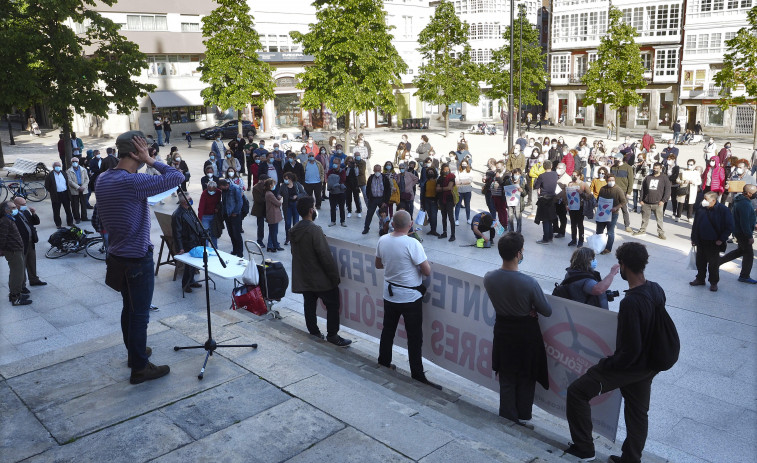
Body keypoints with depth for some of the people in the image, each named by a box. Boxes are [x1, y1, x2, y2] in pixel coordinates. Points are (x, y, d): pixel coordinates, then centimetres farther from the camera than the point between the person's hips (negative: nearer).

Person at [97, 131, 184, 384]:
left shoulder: (102, 179, 3)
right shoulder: (134, 182, -25)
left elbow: (102, 218, 13)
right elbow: (178, 177, -24)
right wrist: (151, 161, -15)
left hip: (117, 255, 9)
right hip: (138, 258, -9)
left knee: (129, 308, 21)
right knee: (140, 313, 1)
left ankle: (134, 352, 36)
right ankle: (139, 368, 11)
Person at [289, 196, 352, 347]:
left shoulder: (294, 230, 4)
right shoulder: (315, 230, -22)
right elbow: (326, 256, -22)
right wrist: (335, 277, -13)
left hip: (303, 277, 8)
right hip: (321, 278, -8)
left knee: (310, 305, 16)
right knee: (333, 305, 4)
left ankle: (314, 332, 25)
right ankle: (332, 335, 7)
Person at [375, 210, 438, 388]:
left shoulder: (382, 240, -5)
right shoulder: (412, 244, -23)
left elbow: (378, 265, 10)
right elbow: (427, 271, -18)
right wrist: (419, 260, 0)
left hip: (389, 295, 6)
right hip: (410, 298, -5)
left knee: (388, 330, 21)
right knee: (415, 338, 4)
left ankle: (384, 362, 35)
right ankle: (417, 375, 10)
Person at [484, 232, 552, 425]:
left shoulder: (488, 278, -17)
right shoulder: (529, 283, -28)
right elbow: (547, 311, -14)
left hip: (502, 330, 3)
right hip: (526, 332, -3)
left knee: (506, 376, 19)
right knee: (526, 376, 19)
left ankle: (508, 415, 31)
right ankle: (523, 415, 33)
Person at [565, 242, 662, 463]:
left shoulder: (631, 302, -32)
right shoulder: (656, 290, -5)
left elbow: (631, 350, -29)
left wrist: (608, 364, -13)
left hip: (630, 366, -8)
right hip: (649, 365, 8)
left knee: (576, 391, 4)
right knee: (638, 413, 22)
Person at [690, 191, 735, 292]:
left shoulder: (723, 210, -13)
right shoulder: (701, 209, 0)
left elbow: (729, 227, -10)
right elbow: (695, 225, 10)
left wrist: (721, 239, -13)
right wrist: (693, 238, 10)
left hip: (714, 243, -5)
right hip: (701, 242, 5)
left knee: (713, 264, 4)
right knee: (700, 262, 15)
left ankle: (714, 282, 17)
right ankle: (700, 279, 30)